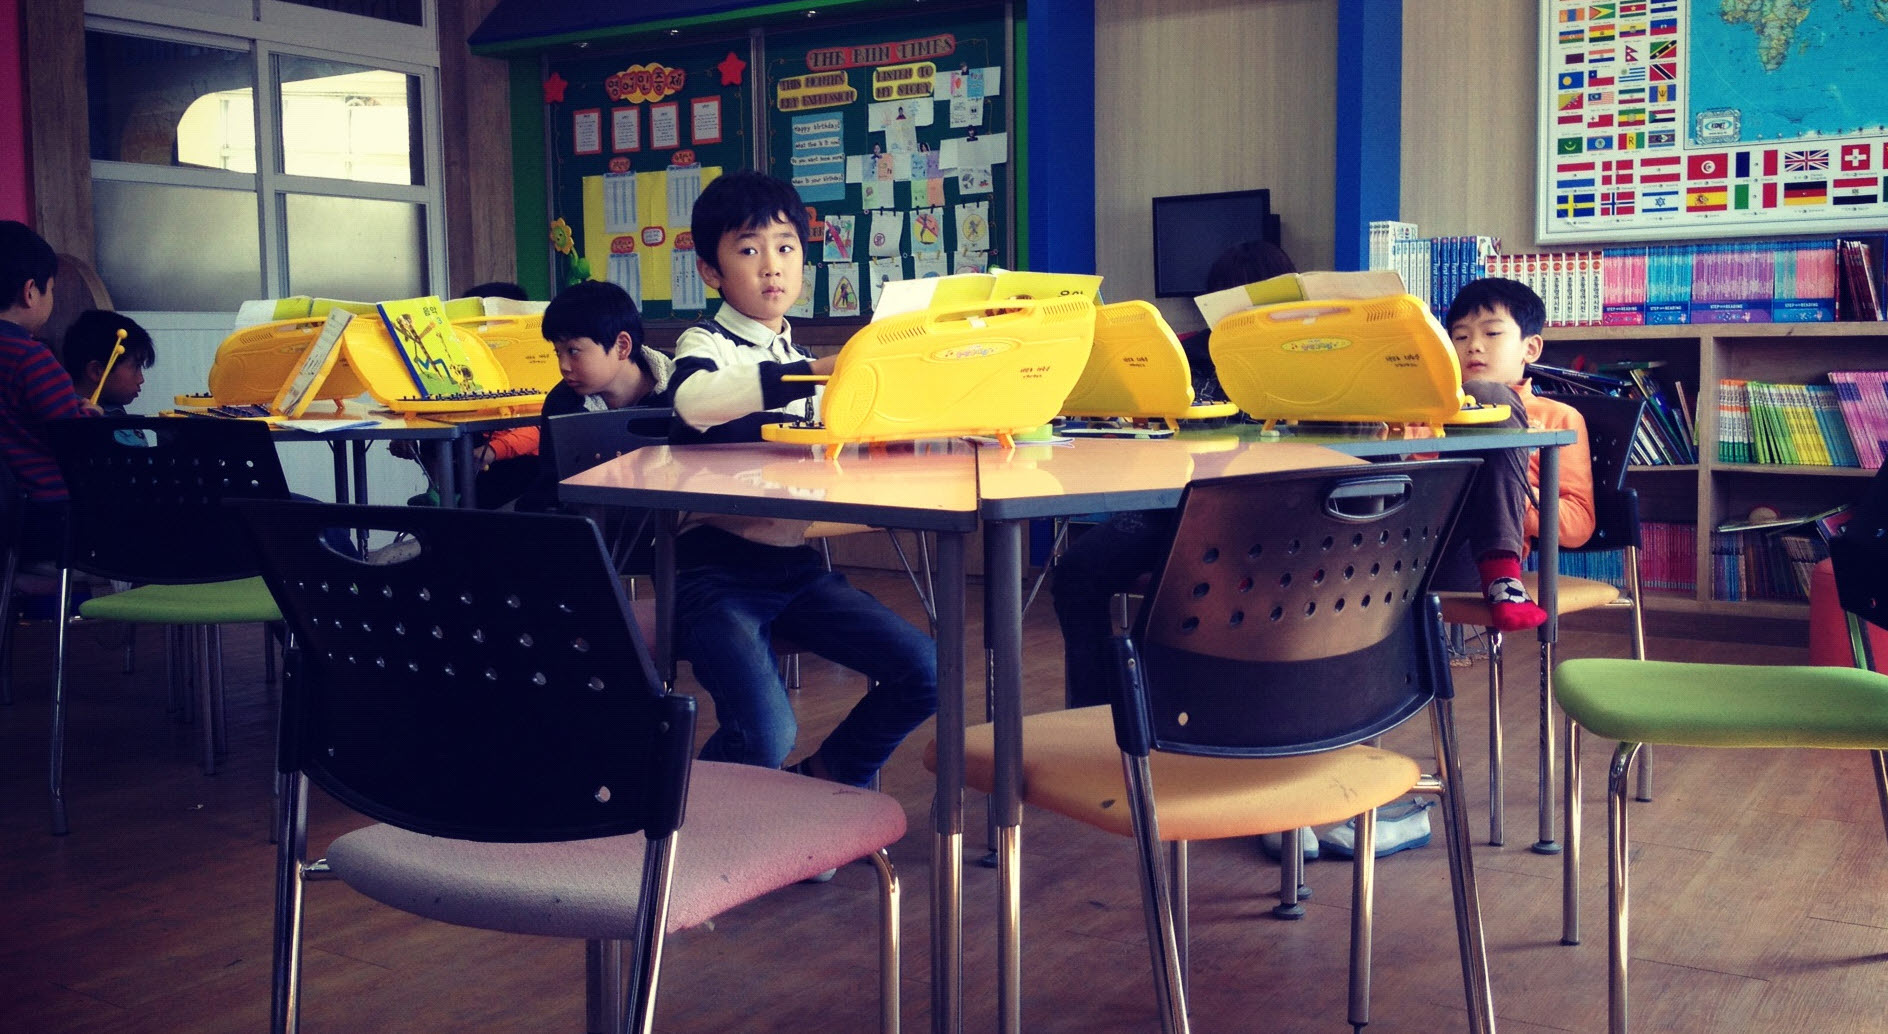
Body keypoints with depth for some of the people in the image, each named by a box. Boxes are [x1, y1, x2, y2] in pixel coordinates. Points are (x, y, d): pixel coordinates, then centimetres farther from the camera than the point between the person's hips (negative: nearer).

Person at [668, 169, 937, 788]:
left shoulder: (801, 358, 19)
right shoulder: (706, 344, -4)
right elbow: (693, 403, -29)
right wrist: (813, 373, -40)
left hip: (795, 561, 7)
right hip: (716, 564, -6)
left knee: (924, 672, -8)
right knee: (765, 738, -24)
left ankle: (823, 783, 15)